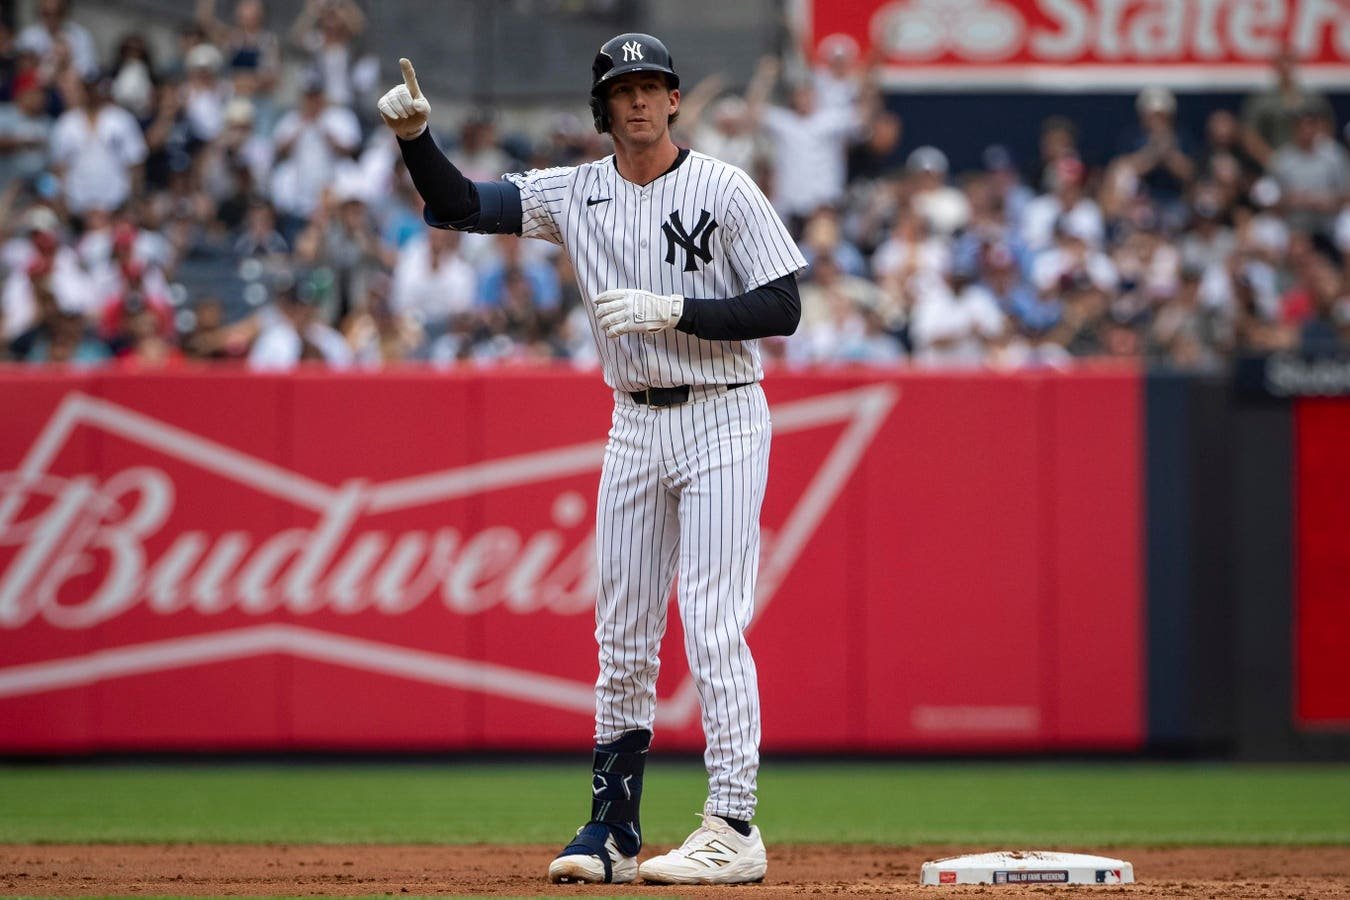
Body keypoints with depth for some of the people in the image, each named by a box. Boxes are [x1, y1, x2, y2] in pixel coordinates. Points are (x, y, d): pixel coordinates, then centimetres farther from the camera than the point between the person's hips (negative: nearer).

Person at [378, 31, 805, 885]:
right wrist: (416, 135, -16)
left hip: (722, 422, -5)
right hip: (636, 425, 5)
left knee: (714, 626, -11)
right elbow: (458, 205, 1)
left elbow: (783, 310, -12)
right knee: (623, 634, 8)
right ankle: (614, 830, 16)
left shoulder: (724, 190, -9)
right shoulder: (576, 193, 5)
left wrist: (670, 310, -21)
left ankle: (734, 829, -11)